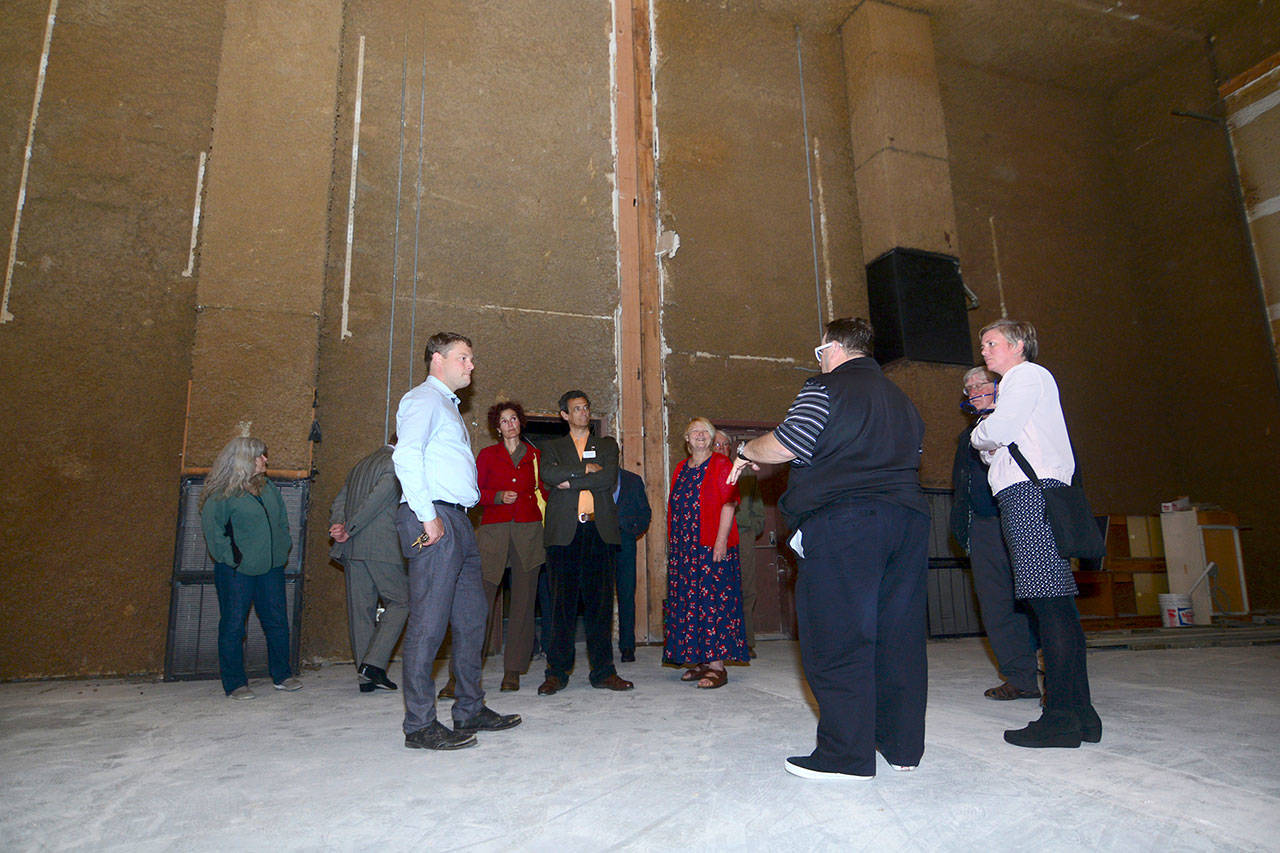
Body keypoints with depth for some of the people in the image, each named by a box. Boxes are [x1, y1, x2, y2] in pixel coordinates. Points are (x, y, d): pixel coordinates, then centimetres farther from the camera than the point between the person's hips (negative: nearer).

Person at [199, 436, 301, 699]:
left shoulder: (269, 488, 11)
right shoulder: (221, 495, -9)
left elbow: (282, 521, 20)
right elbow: (212, 530, -10)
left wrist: (283, 547, 10)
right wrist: (232, 557, -14)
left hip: (271, 568, 6)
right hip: (236, 571, -6)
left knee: (278, 621, 9)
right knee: (233, 625, 3)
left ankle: (281, 675, 21)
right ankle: (235, 683, 13)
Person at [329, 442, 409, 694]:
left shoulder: (361, 464, 23)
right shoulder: (397, 464, -4)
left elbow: (338, 502, 16)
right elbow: (377, 499, -15)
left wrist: (338, 526, 1)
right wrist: (348, 529, -11)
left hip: (352, 549, 8)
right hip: (382, 547, -8)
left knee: (360, 607, 8)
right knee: (400, 601, 2)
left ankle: (365, 676, 12)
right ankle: (374, 663, -7)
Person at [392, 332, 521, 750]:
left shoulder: (448, 406, 26)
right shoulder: (423, 399, -4)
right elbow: (406, 455, -18)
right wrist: (427, 516, -21)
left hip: (457, 522, 10)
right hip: (434, 519, -10)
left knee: (471, 617, 11)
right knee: (429, 621, -7)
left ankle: (470, 711, 21)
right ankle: (420, 725, 0)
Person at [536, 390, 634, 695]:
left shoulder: (607, 445, 18)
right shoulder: (552, 447, 17)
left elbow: (608, 478, -2)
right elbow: (548, 474, -6)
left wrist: (571, 481, -4)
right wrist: (586, 469, -5)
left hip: (598, 530, 1)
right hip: (564, 531, -1)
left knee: (600, 602, 2)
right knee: (562, 603, 0)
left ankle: (603, 671, 9)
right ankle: (557, 672, 8)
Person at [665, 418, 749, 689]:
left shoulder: (720, 464, -2)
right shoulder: (681, 469, 17)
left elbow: (728, 503, -10)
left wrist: (721, 541, -18)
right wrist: (672, 544, 13)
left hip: (712, 546, -6)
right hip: (684, 548, 7)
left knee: (713, 601, -7)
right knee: (688, 602, 6)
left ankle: (717, 665, -4)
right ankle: (701, 661, 14)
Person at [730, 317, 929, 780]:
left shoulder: (825, 387, -2)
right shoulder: (900, 399, 22)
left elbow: (784, 446, -11)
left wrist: (745, 451, 8)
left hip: (842, 521, -8)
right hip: (908, 517, 8)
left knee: (837, 640, -2)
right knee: (899, 635, 11)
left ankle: (846, 755, 1)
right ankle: (902, 746, 20)